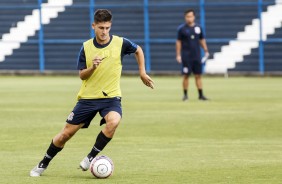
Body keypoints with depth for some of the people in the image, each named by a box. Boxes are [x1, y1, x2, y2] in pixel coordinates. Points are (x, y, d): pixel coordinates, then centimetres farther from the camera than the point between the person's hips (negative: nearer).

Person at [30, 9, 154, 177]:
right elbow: (82, 75, -1)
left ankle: (91, 157, -16)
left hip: (111, 97, -1)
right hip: (88, 97, 1)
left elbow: (138, 50, 14)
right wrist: (92, 67, -20)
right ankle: (43, 164, 23)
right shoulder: (86, 47, -2)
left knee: (114, 122, -34)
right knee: (66, 133, 3)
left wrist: (142, 72, 10)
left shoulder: (120, 43, -6)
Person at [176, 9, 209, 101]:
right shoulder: (181, 28, -3)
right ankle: (185, 95, 7)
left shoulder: (198, 27, 7)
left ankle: (201, 95, 5)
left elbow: (202, 40, 15)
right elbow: (178, 42, 0)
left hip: (196, 56, 3)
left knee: (198, 75, 4)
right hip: (186, 56, -3)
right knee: (186, 75, -2)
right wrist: (178, 55, -5)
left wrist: (206, 51, 8)